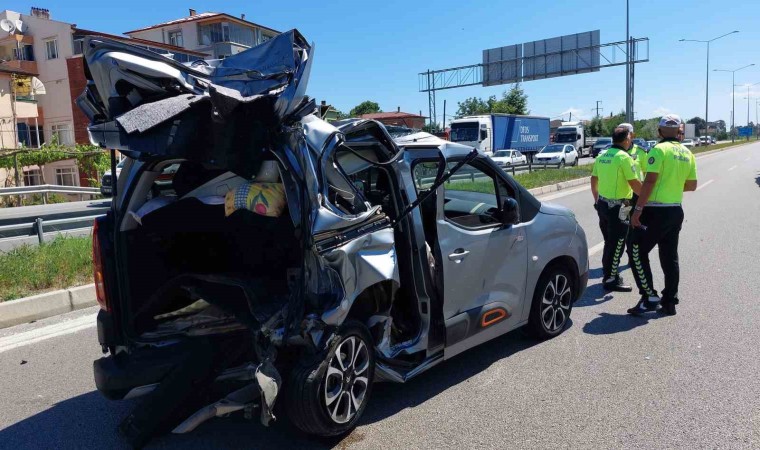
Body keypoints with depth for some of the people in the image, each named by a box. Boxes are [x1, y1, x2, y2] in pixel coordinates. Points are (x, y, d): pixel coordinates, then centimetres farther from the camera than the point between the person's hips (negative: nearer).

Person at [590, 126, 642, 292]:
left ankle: (609, 273, 30)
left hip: (602, 204, 8)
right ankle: (610, 280, 7)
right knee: (616, 245, 1)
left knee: (609, 242, 19)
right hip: (617, 207, -8)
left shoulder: (601, 157, 9)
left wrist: (597, 200, 26)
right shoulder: (624, 157, -15)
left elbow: (593, 182, 16)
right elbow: (635, 185, -17)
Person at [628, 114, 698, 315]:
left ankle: (650, 297, -2)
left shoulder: (659, 150, -11)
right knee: (670, 257, 12)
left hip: (656, 211, -7)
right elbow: (692, 185, 15)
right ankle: (669, 302, 18)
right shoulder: (687, 154, 10)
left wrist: (638, 209, -19)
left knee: (637, 252, 1)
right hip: (676, 211, 7)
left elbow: (650, 181, -20)